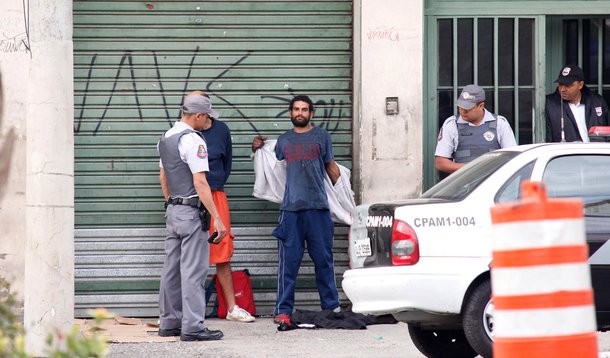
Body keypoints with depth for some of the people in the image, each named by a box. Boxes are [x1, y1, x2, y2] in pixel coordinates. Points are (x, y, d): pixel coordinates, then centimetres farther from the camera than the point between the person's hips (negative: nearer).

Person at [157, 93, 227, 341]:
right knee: (193, 270, -9)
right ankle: (192, 327, -12)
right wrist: (217, 219, -19)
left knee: (172, 269, 12)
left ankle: (169, 323, 17)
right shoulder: (192, 140, -15)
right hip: (192, 211, -9)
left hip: (172, 210, 9)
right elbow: (200, 183, -20)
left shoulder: (166, 138, 13)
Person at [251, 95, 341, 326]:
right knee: (288, 261, -3)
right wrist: (257, 150, 15)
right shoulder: (283, 140, 17)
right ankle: (283, 310, -2)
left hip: (318, 207, -1)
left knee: (323, 260, 2)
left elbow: (331, 168, 16)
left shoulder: (321, 136, 12)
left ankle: (331, 307, 9)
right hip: (290, 207, 1)